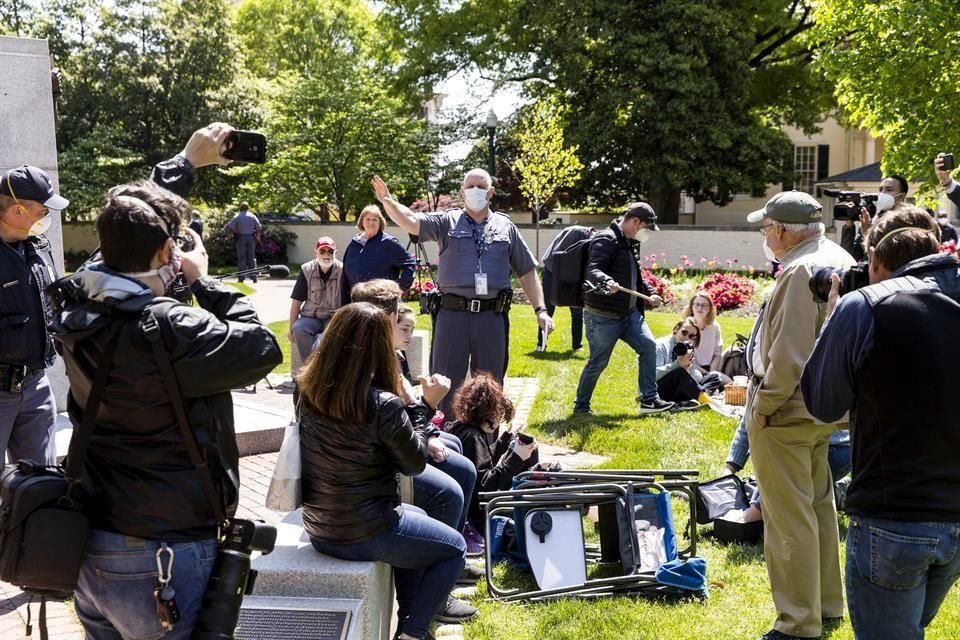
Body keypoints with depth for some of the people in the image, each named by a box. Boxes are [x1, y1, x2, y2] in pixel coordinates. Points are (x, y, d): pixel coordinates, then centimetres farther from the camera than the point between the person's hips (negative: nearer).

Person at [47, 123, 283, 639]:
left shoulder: (74, 308, -3)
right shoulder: (172, 332, -26)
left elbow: (127, 233, 12)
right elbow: (263, 348, -13)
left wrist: (187, 161, 22)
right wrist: (203, 280, -5)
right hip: (163, 557, -7)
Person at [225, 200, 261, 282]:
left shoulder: (237, 216, 0)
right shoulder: (253, 216, 5)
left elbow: (230, 227, -6)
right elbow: (259, 228, 3)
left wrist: (234, 233, 11)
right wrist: (257, 236, 16)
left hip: (241, 238, -2)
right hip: (251, 238, 2)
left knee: (241, 258, 1)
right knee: (251, 257, 6)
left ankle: (241, 277, -3)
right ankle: (253, 276, 2)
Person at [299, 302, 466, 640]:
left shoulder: (307, 388, -7)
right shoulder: (383, 405, -27)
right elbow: (415, 463, -11)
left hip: (318, 529, 7)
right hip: (364, 534, -7)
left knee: (416, 518, 32)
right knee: (455, 548, 18)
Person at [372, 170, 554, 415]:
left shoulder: (506, 227, 11)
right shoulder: (447, 222, 6)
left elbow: (527, 272, 13)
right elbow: (411, 222, -10)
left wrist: (540, 310, 6)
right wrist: (388, 201, -28)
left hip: (492, 317, 2)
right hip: (453, 314, -1)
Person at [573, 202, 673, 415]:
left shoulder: (631, 243, 15)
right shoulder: (606, 240, -15)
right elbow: (592, 271, -29)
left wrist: (649, 294, 28)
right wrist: (608, 282, -47)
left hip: (629, 312, 9)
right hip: (602, 316, -9)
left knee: (648, 346, 1)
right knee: (598, 362, 0)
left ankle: (649, 399, 10)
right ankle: (581, 407, 17)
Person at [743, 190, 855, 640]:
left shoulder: (802, 271, -22)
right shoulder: (840, 260, 9)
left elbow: (790, 355, -25)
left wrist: (763, 406, -15)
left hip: (785, 414, -10)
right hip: (821, 407, 10)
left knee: (789, 519, -1)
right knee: (818, 505, 21)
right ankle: (827, 603, 35)